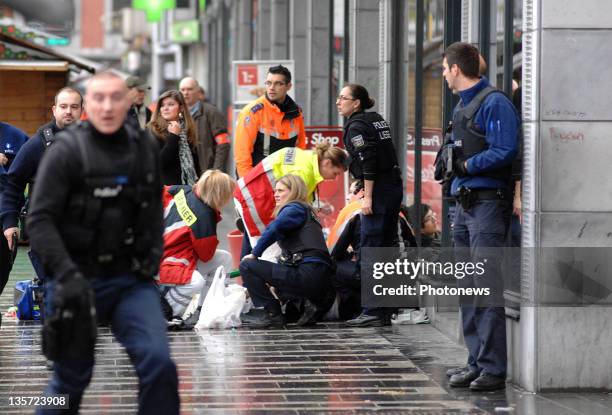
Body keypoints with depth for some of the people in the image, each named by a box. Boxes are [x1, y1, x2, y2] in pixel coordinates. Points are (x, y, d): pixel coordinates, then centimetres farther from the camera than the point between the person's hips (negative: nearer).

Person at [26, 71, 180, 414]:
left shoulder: (146, 150, 5)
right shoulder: (67, 151, -8)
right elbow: (40, 221, -12)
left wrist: (153, 254, 6)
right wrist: (67, 275, -22)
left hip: (131, 280, 3)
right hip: (78, 281, -3)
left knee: (159, 363, -16)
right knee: (71, 379, 7)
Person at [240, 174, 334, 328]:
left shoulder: (294, 209, 0)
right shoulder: (305, 211, 28)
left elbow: (273, 229, -22)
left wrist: (255, 254, -12)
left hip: (308, 274, -10)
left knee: (247, 265, -6)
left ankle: (271, 313, -4)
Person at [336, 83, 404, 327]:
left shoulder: (356, 126, -8)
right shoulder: (377, 120, 17)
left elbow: (368, 161, -17)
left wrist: (368, 197, -18)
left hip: (379, 189, -9)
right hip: (394, 186, 9)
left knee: (369, 250, -7)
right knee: (386, 247, 12)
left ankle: (373, 312, -9)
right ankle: (385, 311, 16)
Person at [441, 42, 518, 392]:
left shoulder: (494, 103, -10)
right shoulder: (462, 105, 19)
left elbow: (505, 151, -19)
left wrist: (467, 165, -15)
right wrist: (450, 161, 7)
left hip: (488, 202, -10)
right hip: (465, 203, 10)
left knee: (487, 288, -11)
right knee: (468, 289, 11)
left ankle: (494, 369, -10)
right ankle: (477, 362, 16)